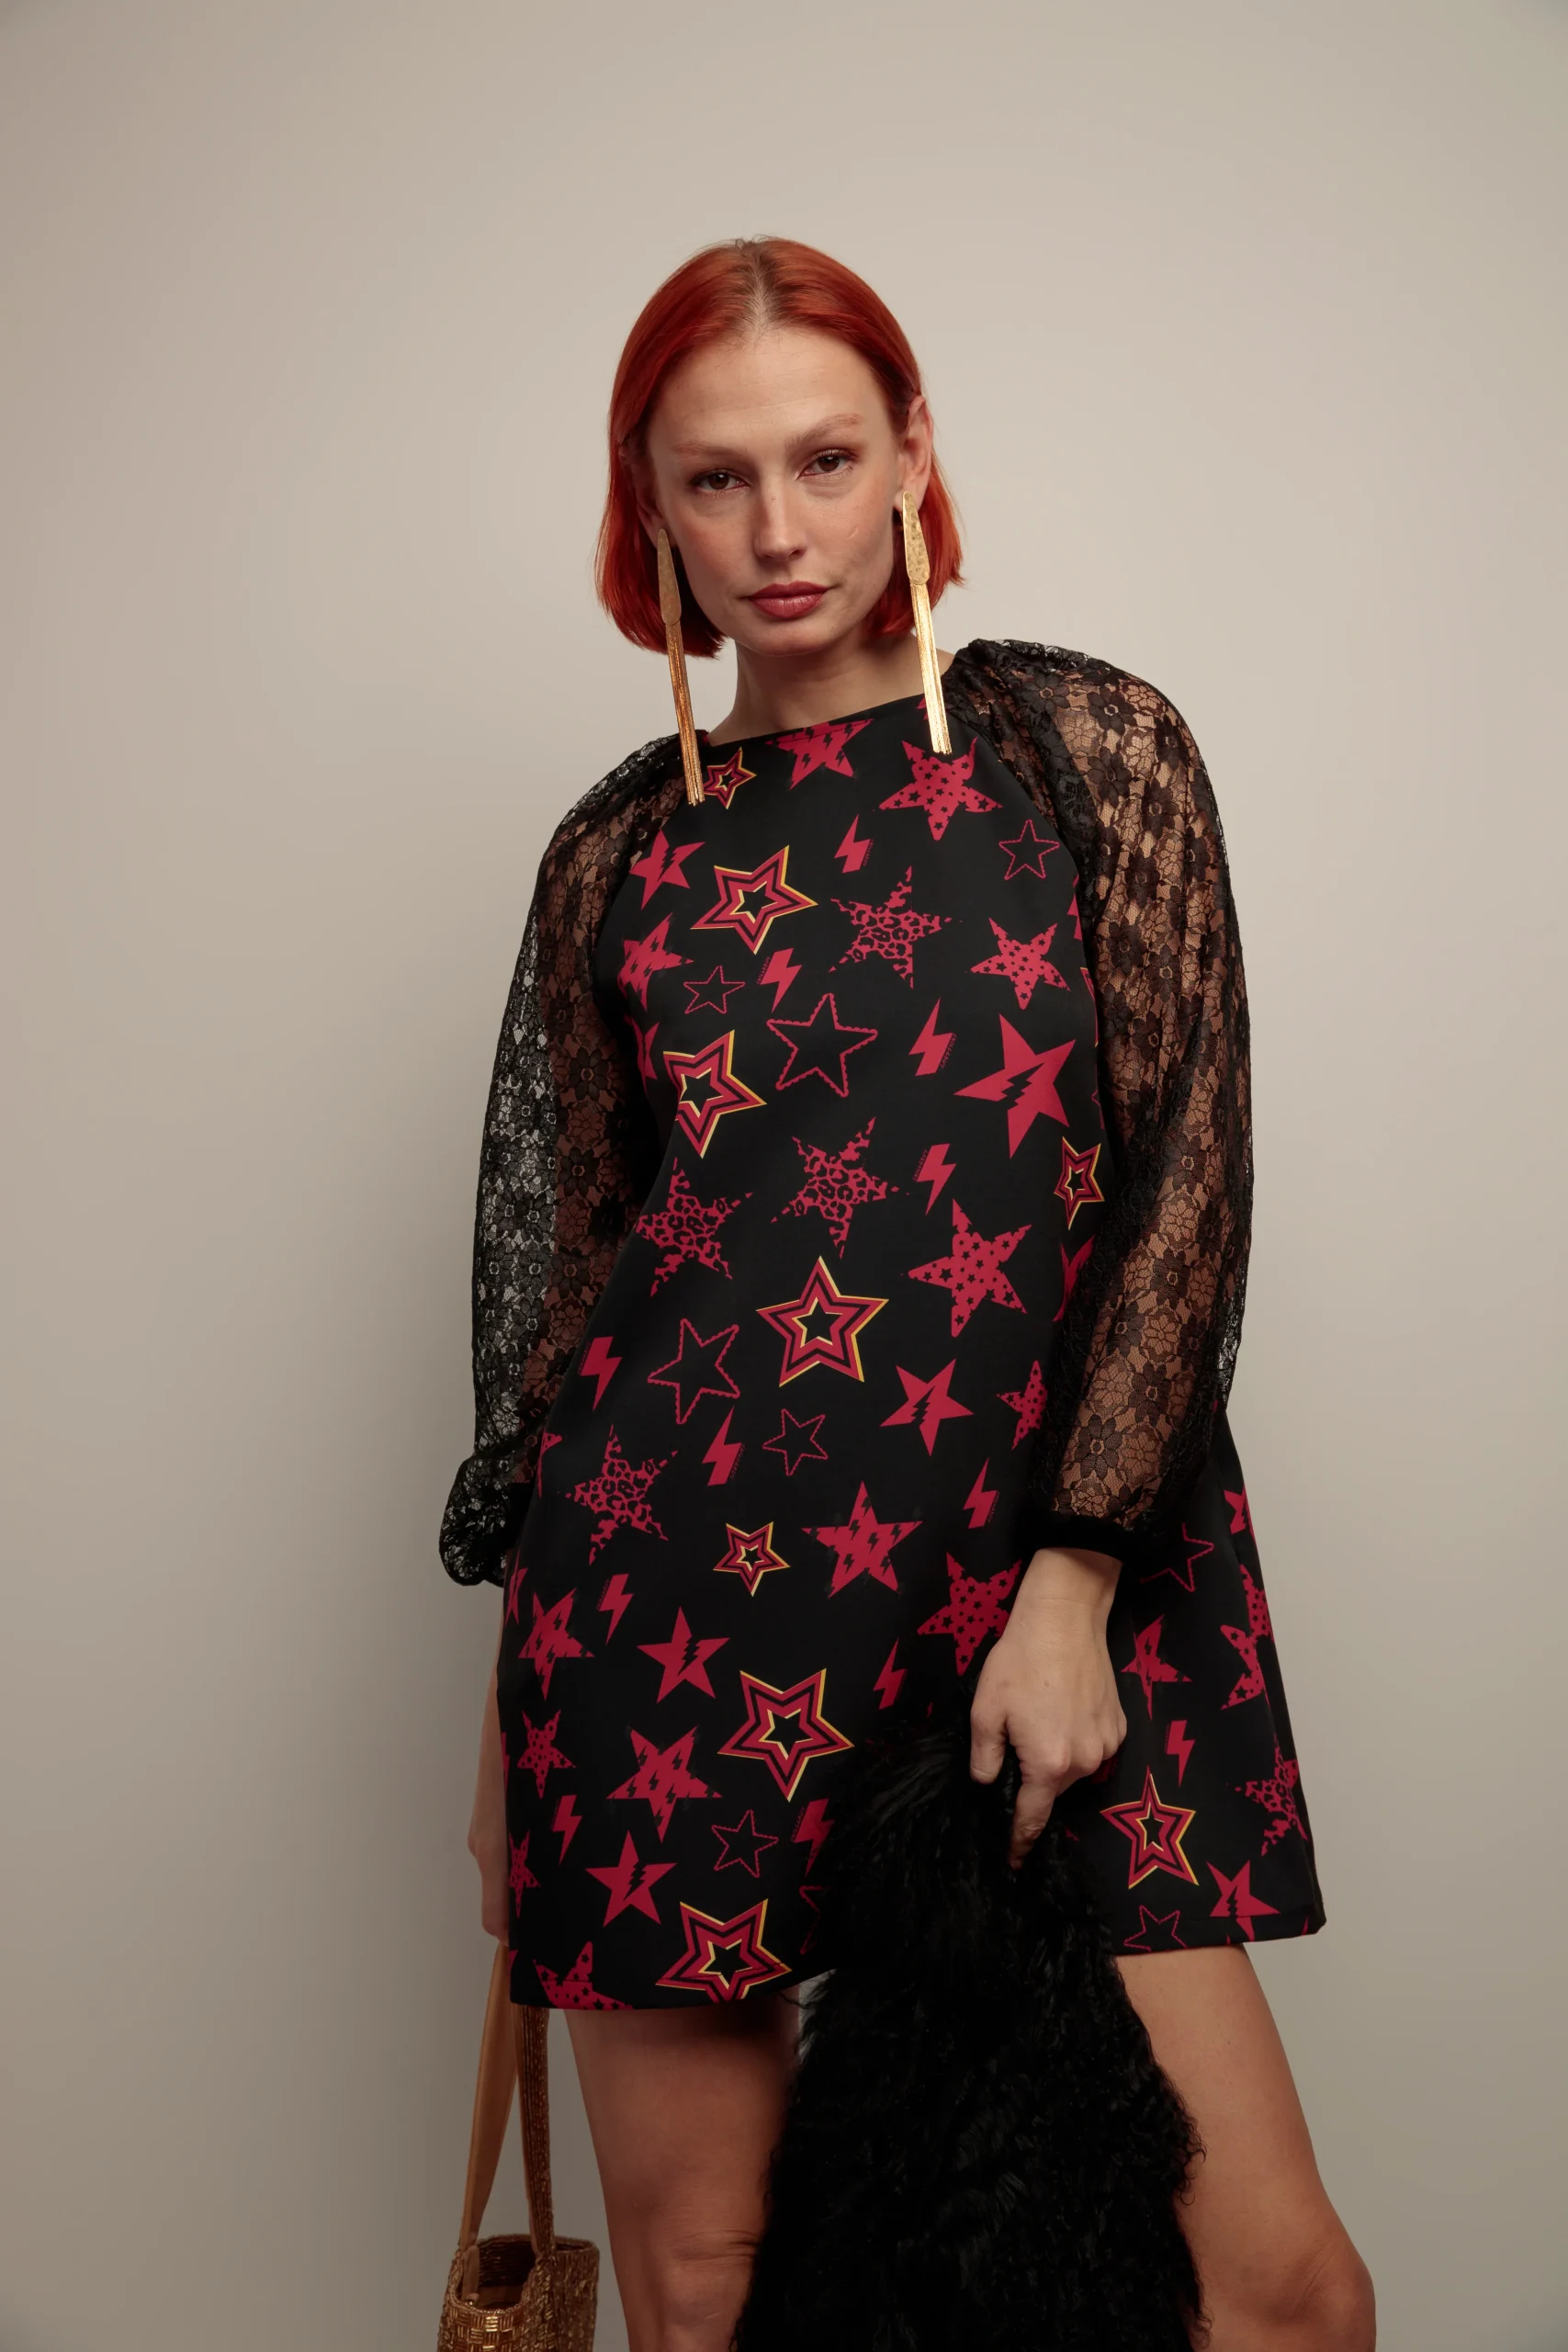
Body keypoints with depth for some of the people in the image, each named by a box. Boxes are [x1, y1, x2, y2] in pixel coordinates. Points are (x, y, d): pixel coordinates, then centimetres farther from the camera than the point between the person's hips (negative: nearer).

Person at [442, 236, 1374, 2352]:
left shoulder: (1089, 747, 4)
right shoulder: (620, 850, 9)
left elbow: (1192, 1178, -2)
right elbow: (569, 1255, 13)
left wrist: (1073, 1580, -10)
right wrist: (512, 1714, 15)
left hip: (1059, 1570, -1)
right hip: (675, 1587, 2)